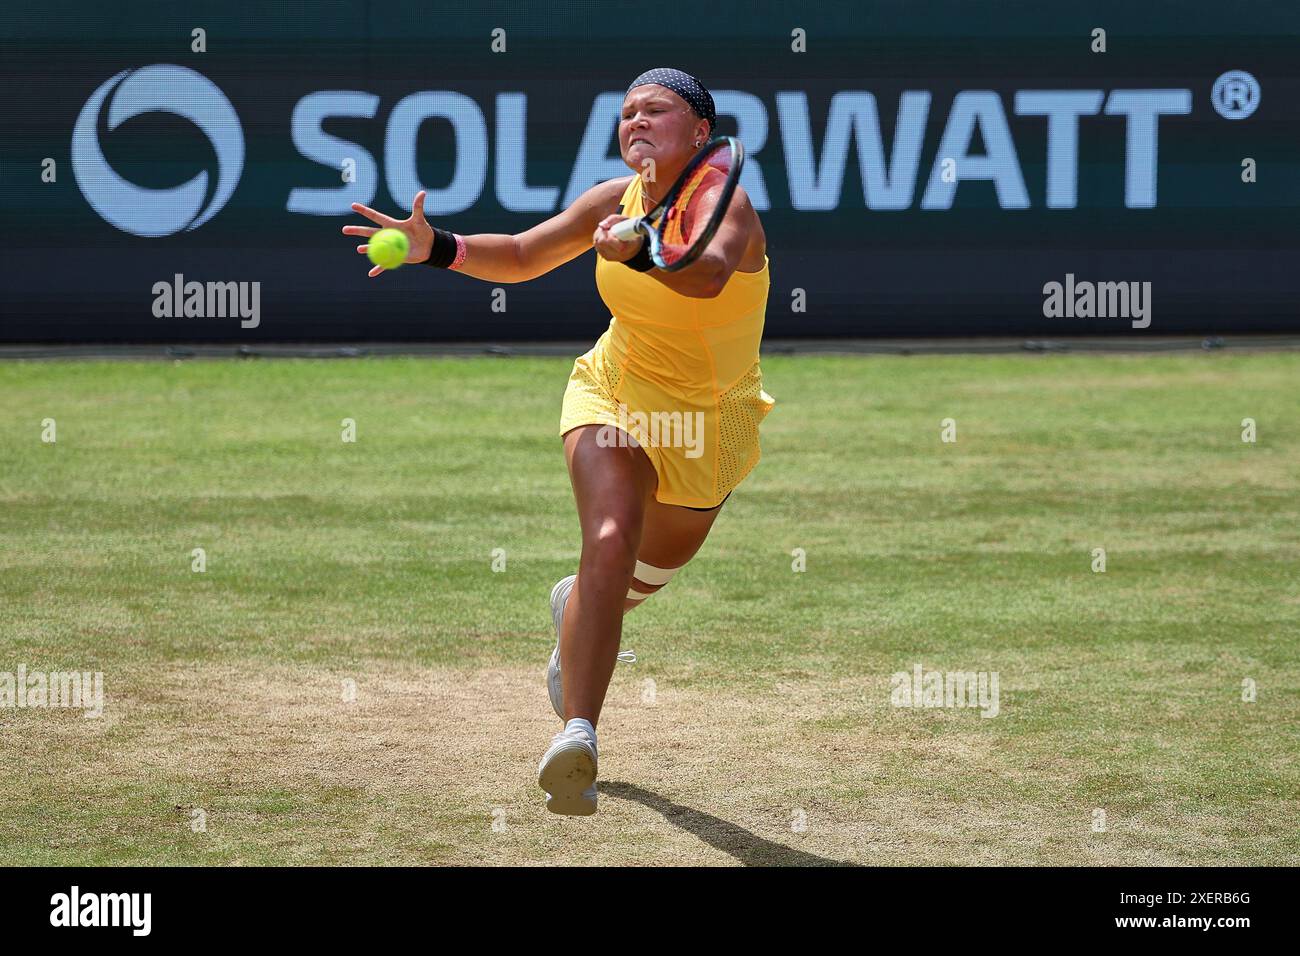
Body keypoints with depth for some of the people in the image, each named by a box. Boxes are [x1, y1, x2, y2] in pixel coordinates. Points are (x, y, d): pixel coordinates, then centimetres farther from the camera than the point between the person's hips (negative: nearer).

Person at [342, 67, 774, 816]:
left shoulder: (728, 205, -23)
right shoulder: (616, 201, -8)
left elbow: (708, 275, -46)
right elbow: (520, 257, 3)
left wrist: (636, 249, -65)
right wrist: (435, 247, -14)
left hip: (708, 423, 0)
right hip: (617, 395, 0)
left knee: (654, 569, 22)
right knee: (610, 542, -26)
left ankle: (578, 609, 59)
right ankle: (577, 737, -37)